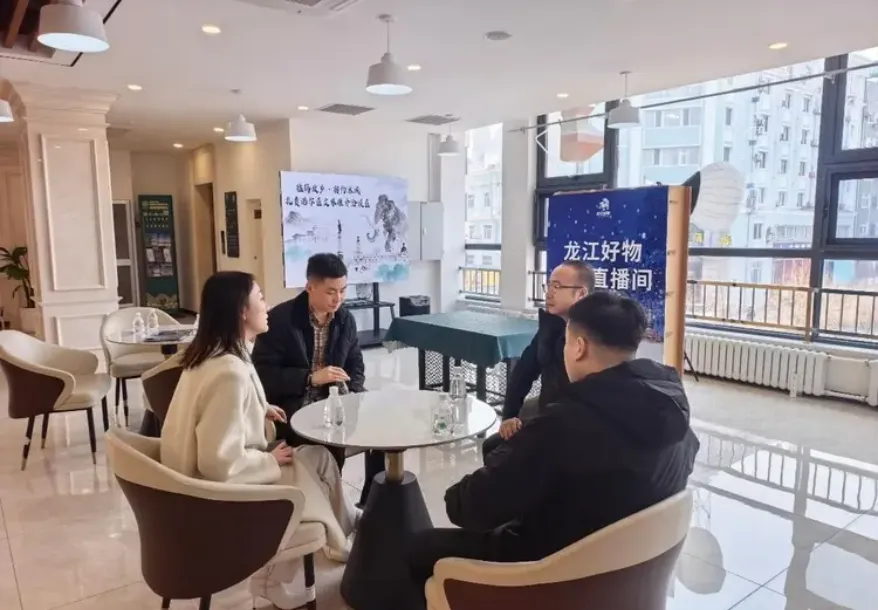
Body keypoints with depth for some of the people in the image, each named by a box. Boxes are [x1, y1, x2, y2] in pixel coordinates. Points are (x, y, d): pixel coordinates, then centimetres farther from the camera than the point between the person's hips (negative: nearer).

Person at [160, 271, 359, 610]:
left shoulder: (209, 355, 0)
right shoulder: (230, 372, -30)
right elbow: (219, 463, -32)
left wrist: (260, 411, 7)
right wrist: (271, 461, -16)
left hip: (201, 477, 9)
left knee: (318, 457, 7)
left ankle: (345, 526, 27)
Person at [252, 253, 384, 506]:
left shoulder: (346, 319, 4)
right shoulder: (280, 319, -12)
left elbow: (355, 365, 14)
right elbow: (262, 373, -15)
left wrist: (352, 396, -7)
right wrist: (311, 378, -23)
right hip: (293, 406, -5)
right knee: (329, 445, -30)